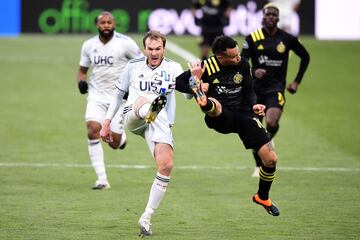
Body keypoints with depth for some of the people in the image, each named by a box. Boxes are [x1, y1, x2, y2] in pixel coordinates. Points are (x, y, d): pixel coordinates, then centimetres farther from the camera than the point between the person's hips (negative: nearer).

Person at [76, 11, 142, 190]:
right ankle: (102, 179, -16)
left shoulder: (125, 43, -9)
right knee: (93, 131, -20)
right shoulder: (89, 45, 3)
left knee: (114, 143, -2)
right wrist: (81, 81, -6)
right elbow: (82, 69, 17)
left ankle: (122, 137, 39)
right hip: (96, 96, 3)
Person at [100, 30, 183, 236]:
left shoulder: (173, 68, 9)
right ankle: (151, 109, -77)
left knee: (166, 166, -19)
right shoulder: (133, 66, 13)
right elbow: (119, 94, 23)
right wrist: (107, 122, 20)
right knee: (142, 100, -36)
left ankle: (146, 218, -9)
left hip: (161, 123, 0)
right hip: (132, 117, 0)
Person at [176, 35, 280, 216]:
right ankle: (202, 100, -78)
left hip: (243, 114, 3)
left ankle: (262, 197, 22)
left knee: (271, 159, -3)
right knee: (214, 104, -41)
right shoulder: (207, 67, -8)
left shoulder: (243, 64, 2)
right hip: (220, 118, -3)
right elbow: (178, 82, -2)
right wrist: (196, 89, -22)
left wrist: (254, 105, -7)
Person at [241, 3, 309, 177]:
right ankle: (259, 166, 23)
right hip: (256, 87, 1)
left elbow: (305, 57, 14)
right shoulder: (253, 38, -4)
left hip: (276, 87, -1)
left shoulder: (287, 39, -1)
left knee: (271, 123, -26)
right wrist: (253, 71, -30)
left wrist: (297, 81, 9)